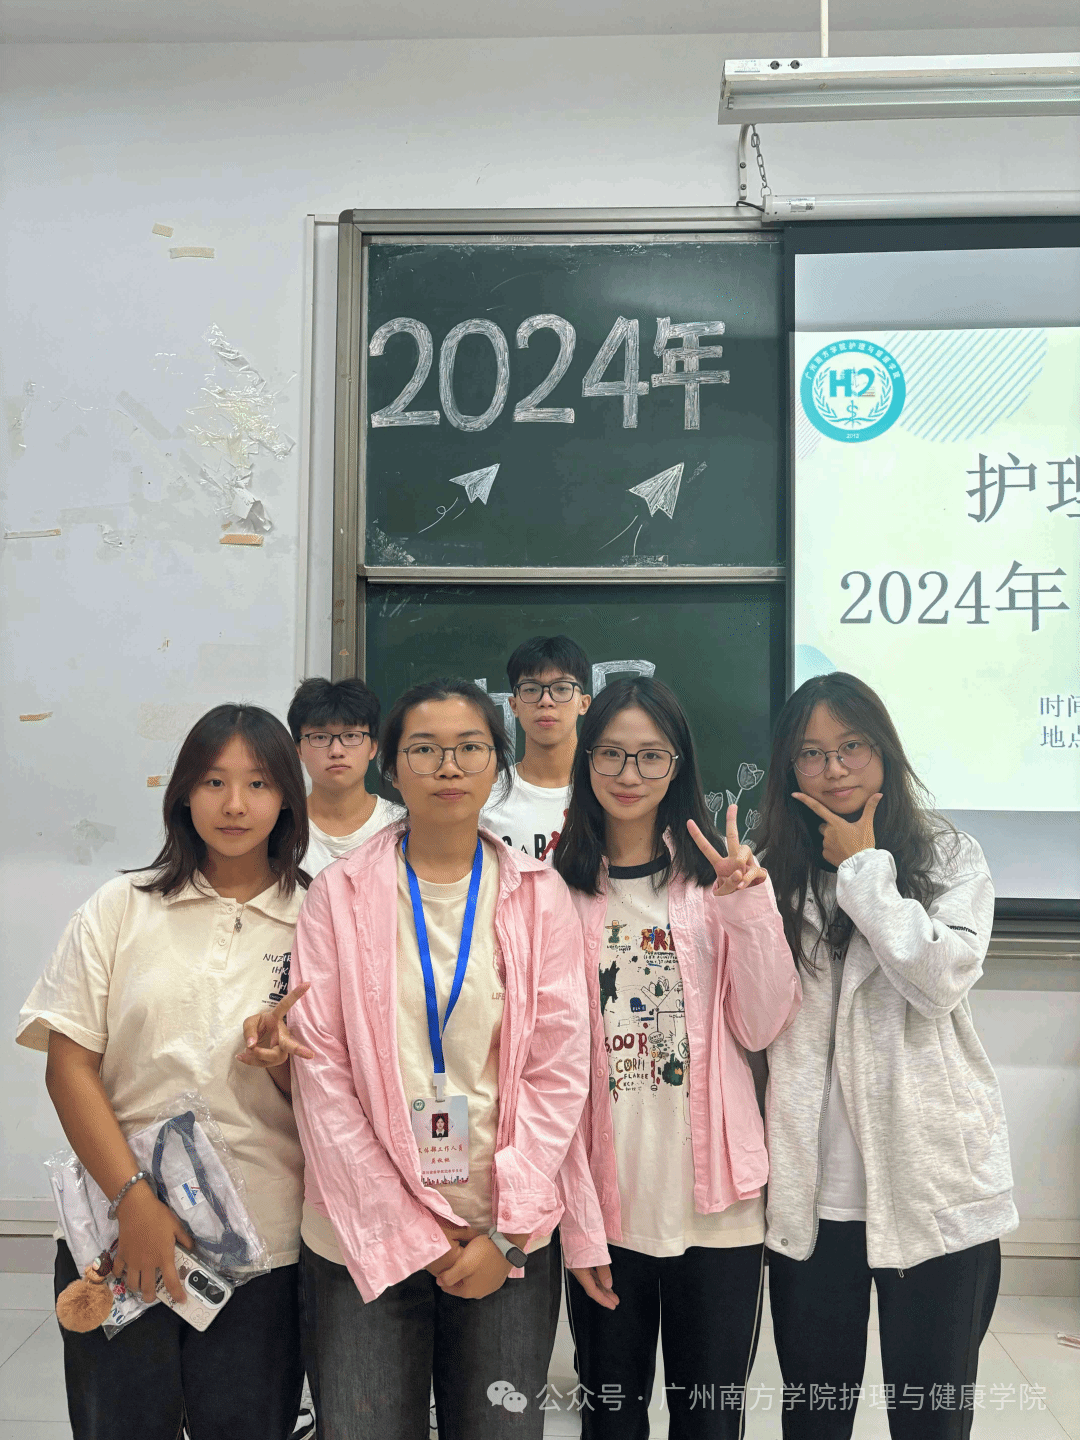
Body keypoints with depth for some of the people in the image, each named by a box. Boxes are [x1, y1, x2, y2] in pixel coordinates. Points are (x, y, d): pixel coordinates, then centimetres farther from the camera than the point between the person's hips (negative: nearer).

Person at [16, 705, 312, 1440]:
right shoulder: (120, 909, 2)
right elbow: (69, 1066, -2)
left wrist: (285, 1062, -15)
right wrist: (134, 1198, -11)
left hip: (264, 1247, 1)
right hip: (118, 1237, 0)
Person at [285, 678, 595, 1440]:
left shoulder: (539, 895, 1)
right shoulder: (341, 893, -1)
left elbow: (559, 1070, -1)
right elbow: (323, 1071, -5)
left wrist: (507, 1232, -7)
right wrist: (405, 1234, -8)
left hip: (507, 1239, 1)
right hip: (366, 1236, 0)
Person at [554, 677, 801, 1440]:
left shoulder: (716, 876, 1)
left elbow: (763, 1028, -3)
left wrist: (750, 905, -16)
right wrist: (577, 1220, -7)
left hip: (716, 1204, 0)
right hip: (606, 1204, 0)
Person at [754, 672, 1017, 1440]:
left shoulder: (951, 856, 2)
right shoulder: (775, 869, 6)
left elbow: (941, 981, -16)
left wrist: (863, 869, -11)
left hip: (933, 1181, -1)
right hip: (811, 1182, 2)